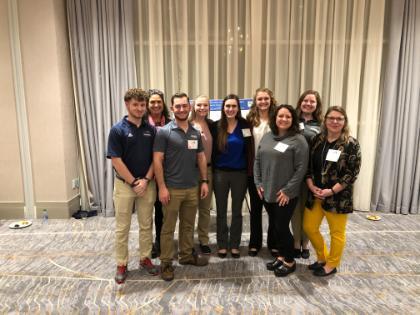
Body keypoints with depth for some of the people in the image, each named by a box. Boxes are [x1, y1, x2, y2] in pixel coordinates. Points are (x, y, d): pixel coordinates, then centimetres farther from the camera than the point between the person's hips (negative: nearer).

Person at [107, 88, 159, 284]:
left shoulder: (151, 129, 2)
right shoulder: (118, 129, -8)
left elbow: (155, 158, 2)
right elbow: (116, 161, -12)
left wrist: (146, 180, -9)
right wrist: (134, 182, -13)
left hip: (147, 184, 3)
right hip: (124, 184, -3)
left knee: (146, 225, 13)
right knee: (122, 227, 8)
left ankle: (145, 258, 30)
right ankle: (121, 264, 23)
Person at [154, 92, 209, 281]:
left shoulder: (196, 133, 8)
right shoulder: (164, 132, -8)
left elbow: (201, 158, 13)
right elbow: (157, 160, -11)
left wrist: (204, 181, 7)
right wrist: (162, 187, -16)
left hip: (192, 188, 5)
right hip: (172, 188, -5)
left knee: (188, 225, 18)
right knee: (168, 227, 7)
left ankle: (187, 255, 35)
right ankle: (166, 263, 21)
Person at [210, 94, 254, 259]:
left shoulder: (245, 125, -2)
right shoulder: (216, 126, -3)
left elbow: (249, 150, -3)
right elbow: (211, 150, -1)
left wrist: (250, 171, -6)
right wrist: (211, 170, -3)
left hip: (240, 173, 0)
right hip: (220, 173, 0)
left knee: (237, 211, 11)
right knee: (221, 211, 10)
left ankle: (234, 245, 27)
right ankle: (222, 245, 25)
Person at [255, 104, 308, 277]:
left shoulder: (298, 140, -9)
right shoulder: (267, 137, 9)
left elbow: (301, 168, -13)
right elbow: (257, 161, 11)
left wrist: (287, 190, -15)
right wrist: (258, 183, 4)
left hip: (285, 194, -6)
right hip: (267, 192, 6)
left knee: (282, 227, 3)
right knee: (274, 226, 16)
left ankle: (290, 261, 25)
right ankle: (281, 256, 35)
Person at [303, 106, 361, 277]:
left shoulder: (351, 144, -8)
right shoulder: (317, 140, 5)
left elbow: (352, 173, -12)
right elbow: (308, 165, 6)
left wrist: (332, 191, -17)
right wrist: (311, 186, -8)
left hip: (338, 196, -5)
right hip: (315, 194, 5)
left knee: (336, 232, 9)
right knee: (309, 227, 12)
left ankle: (331, 265, 30)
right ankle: (322, 258, 35)